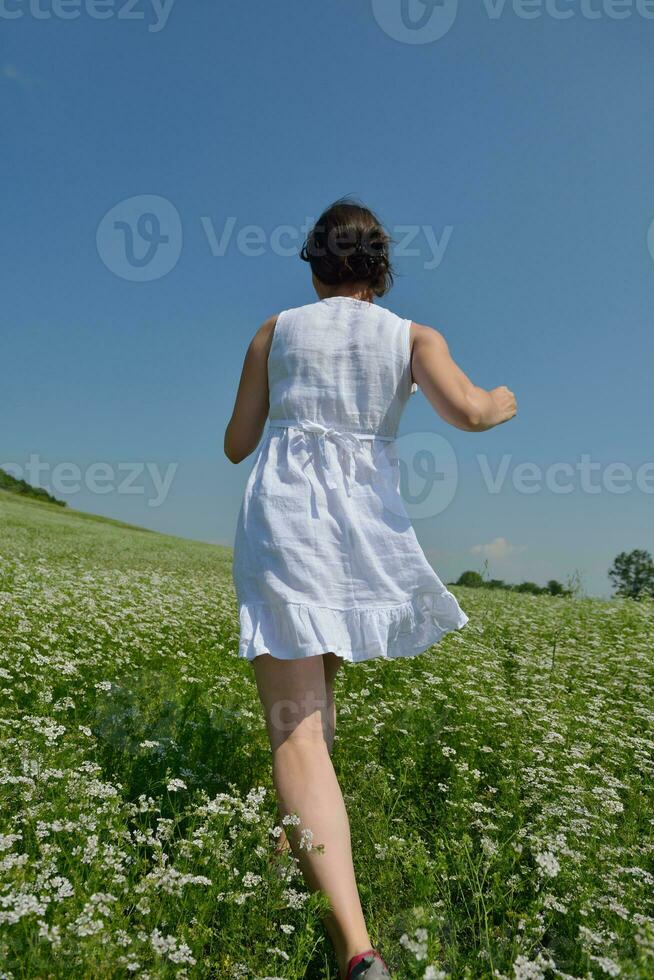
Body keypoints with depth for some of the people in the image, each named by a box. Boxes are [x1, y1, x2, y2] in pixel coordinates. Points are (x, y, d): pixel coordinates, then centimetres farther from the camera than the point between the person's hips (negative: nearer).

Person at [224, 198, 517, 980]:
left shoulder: (276, 330, 12)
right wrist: (501, 404, 14)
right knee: (321, 678, 26)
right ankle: (309, 836, 37)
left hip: (282, 516, -2)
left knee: (294, 722, -8)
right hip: (365, 528, 2)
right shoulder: (415, 337, 10)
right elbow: (466, 412, -9)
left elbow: (236, 445, 12)